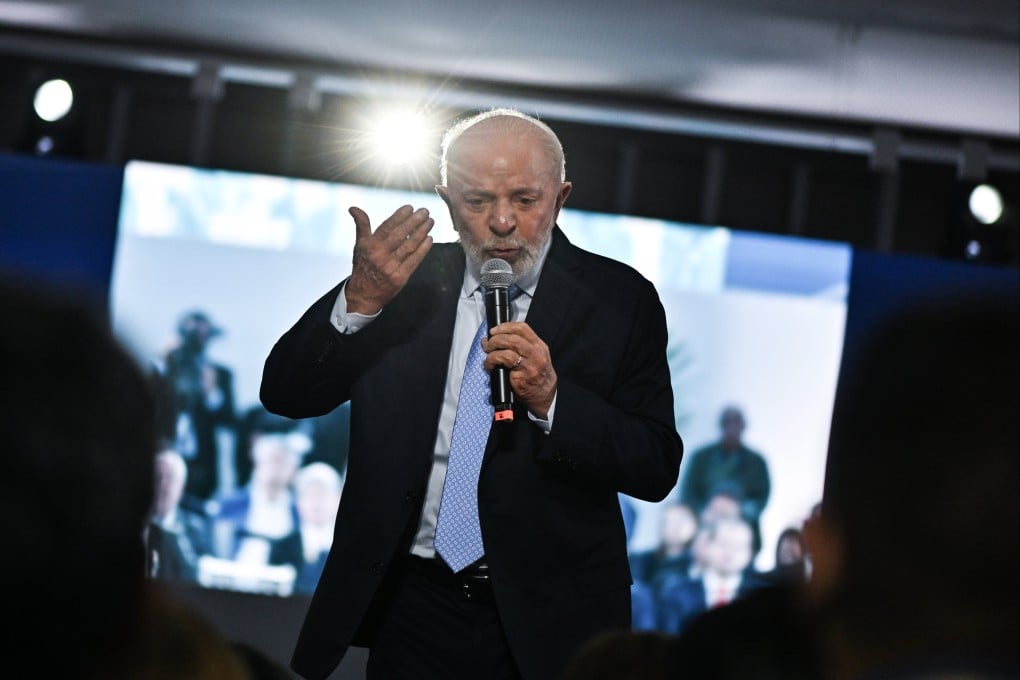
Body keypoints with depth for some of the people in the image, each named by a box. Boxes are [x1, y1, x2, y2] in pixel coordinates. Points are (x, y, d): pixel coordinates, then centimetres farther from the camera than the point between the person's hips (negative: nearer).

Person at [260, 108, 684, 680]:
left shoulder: (619, 300, -3)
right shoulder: (407, 279, 1)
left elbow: (657, 469, -9)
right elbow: (285, 395, -3)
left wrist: (552, 398, -23)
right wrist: (360, 300, -18)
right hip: (415, 611, 2)